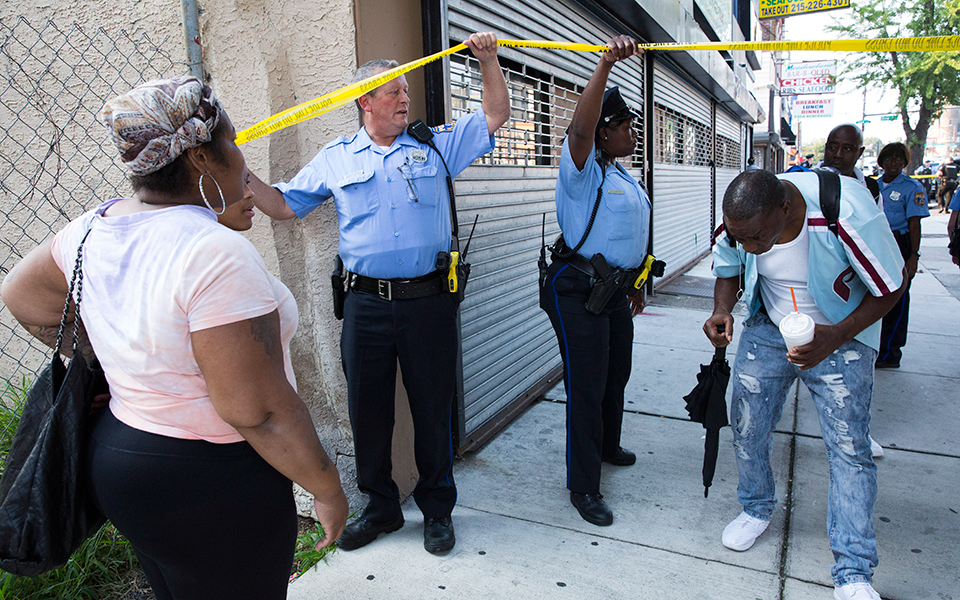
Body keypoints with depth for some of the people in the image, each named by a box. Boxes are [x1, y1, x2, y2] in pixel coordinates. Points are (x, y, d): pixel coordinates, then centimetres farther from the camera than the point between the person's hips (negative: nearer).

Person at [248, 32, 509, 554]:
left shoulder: (436, 146, 9)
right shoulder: (336, 158, 10)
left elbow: (495, 115, 13)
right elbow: (284, 205, 13)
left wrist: (488, 59, 3)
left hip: (428, 300, -1)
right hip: (365, 303, 1)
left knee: (432, 408, 8)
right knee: (367, 408, 10)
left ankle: (437, 508, 26)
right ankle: (381, 506, 30)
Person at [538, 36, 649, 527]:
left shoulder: (625, 178, 15)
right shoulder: (583, 171, -11)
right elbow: (580, 127, -32)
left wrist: (635, 285, 24)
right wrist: (606, 64, -38)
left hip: (615, 288, 9)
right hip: (578, 291, -9)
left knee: (616, 375, 21)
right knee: (586, 386, -6)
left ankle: (607, 446, 44)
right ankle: (583, 486, 6)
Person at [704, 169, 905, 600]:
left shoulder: (847, 214, -33)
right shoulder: (738, 226, -20)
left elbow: (890, 287, -19)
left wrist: (836, 337, -31)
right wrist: (722, 310, -17)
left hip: (841, 337, -3)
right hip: (766, 330, 4)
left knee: (849, 447, -7)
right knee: (747, 429, 4)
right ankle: (757, 509, 32)